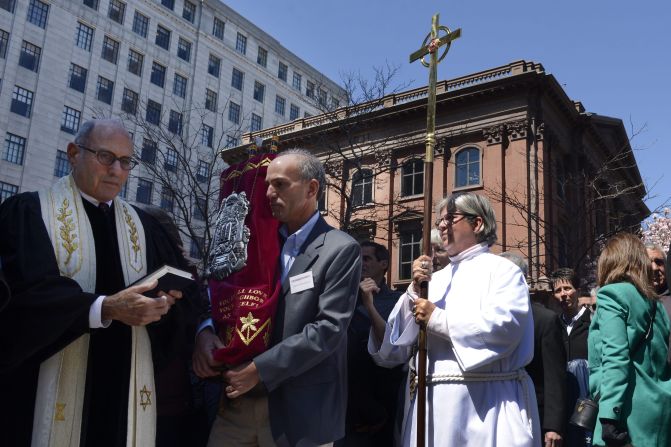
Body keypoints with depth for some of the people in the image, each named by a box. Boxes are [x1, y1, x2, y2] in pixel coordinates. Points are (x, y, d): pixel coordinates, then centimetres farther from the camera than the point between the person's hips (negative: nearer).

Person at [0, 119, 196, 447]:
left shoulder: (142, 226, 12)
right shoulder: (28, 212, -3)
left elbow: (183, 288, 6)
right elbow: (27, 293, -16)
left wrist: (165, 301, -15)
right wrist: (105, 307, -26)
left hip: (126, 386, 4)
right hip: (52, 391, -4)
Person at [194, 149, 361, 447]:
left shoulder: (341, 250, -8)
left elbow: (329, 328, -16)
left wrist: (259, 370, -16)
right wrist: (204, 330, -10)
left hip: (298, 410, -5)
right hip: (237, 401, 5)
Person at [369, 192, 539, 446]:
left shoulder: (501, 270, 0)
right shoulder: (437, 279, 14)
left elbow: (503, 327, -17)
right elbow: (398, 337, 9)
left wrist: (437, 318, -12)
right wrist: (415, 290, -5)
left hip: (483, 401, -5)